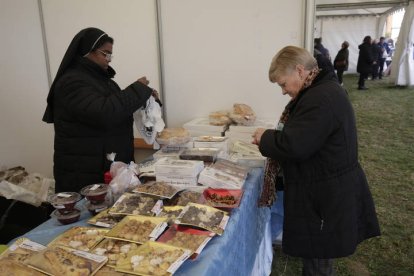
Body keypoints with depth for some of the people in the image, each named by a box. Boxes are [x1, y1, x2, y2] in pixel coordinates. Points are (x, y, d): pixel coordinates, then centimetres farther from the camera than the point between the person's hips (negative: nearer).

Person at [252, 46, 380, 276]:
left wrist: (265, 138, -12)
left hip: (326, 195, -10)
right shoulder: (323, 90, 9)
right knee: (316, 253, 26)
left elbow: (293, 146, -30)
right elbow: (303, 136, 15)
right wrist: (272, 138, 2)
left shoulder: (321, 99, -26)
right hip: (327, 188, 10)